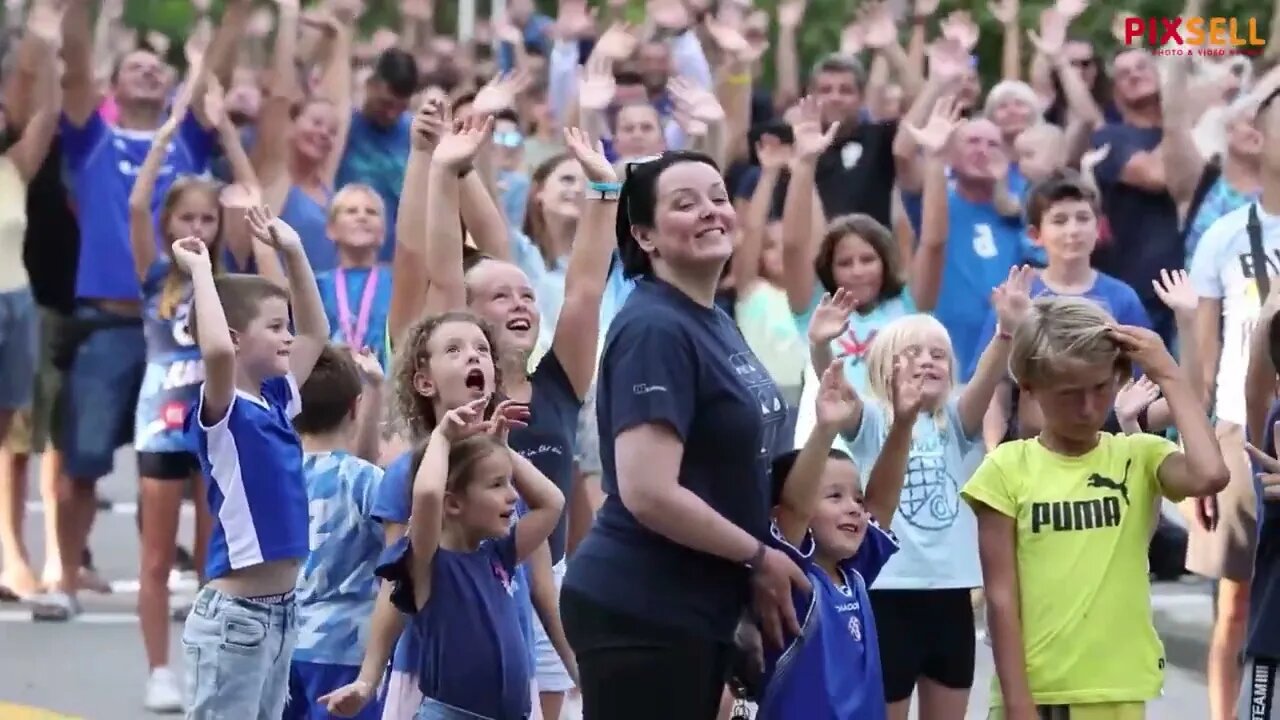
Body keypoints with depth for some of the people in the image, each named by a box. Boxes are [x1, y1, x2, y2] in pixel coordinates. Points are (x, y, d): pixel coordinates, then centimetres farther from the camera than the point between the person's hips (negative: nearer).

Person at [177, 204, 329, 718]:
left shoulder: (276, 400, 10)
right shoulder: (222, 413, -14)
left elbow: (316, 334, 24)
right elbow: (215, 350, -36)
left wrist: (293, 253, 14)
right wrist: (201, 272, -24)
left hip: (280, 610, 9)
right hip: (233, 615, -9)